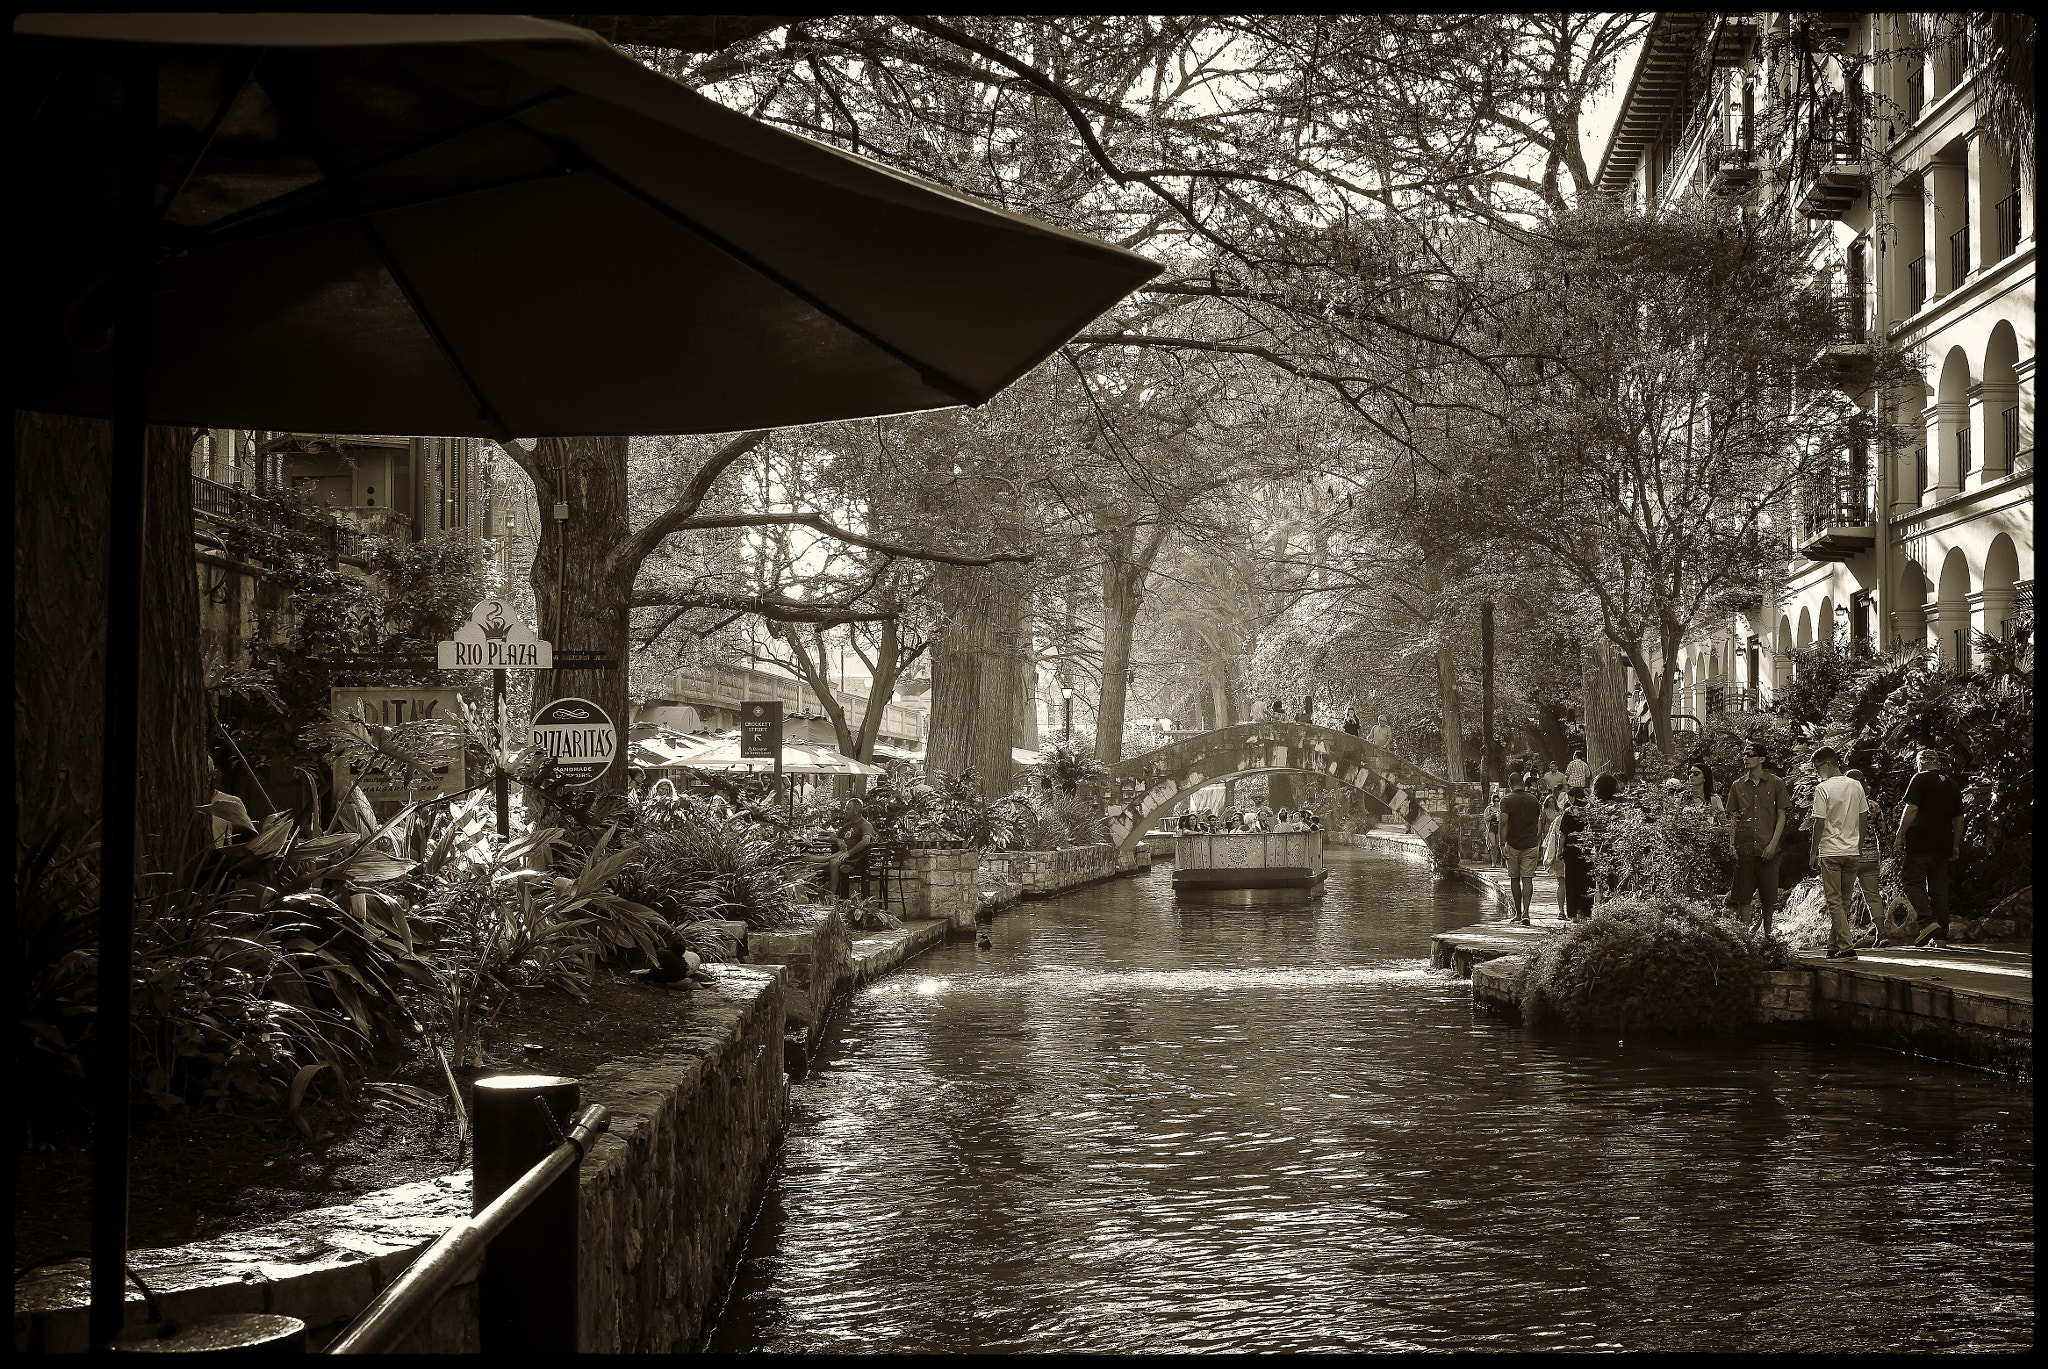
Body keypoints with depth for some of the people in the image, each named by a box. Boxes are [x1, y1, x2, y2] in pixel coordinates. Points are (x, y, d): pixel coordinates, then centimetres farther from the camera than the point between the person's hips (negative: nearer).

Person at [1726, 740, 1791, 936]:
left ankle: (1767, 934, 16)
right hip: (1743, 849, 2)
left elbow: (1781, 816, 3)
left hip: (1767, 849, -2)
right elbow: (1733, 818, 12)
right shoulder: (1737, 786, 10)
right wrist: (1732, 846, 2)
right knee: (1742, 897, 0)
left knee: (1768, 897, 2)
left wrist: (1773, 844, -7)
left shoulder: (1776, 784, 4)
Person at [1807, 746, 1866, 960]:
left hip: (1830, 852, -6)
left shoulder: (1823, 789, -12)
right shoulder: (1856, 786, 6)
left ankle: (1847, 948, -10)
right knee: (1843, 901, 13)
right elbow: (1862, 821, 11)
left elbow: (1819, 823, -12)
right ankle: (1834, 946, 18)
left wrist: (1813, 852, -4)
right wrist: (1860, 849, 19)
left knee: (1835, 901, -2)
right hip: (1852, 851, 6)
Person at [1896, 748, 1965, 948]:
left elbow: (1911, 809, -13)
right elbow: (1959, 819, 19)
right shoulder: (1952, 785, 15)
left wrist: (1900, 835, -9)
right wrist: (1956, 846, 24)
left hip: (1921, 841, -6)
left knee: (1914, 883, -4)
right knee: (1939, 889, 7)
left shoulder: (1920, 780, -4)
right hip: (1943, 845, 6)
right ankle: (1941, 937, 5)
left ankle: (1928, 921, -24)